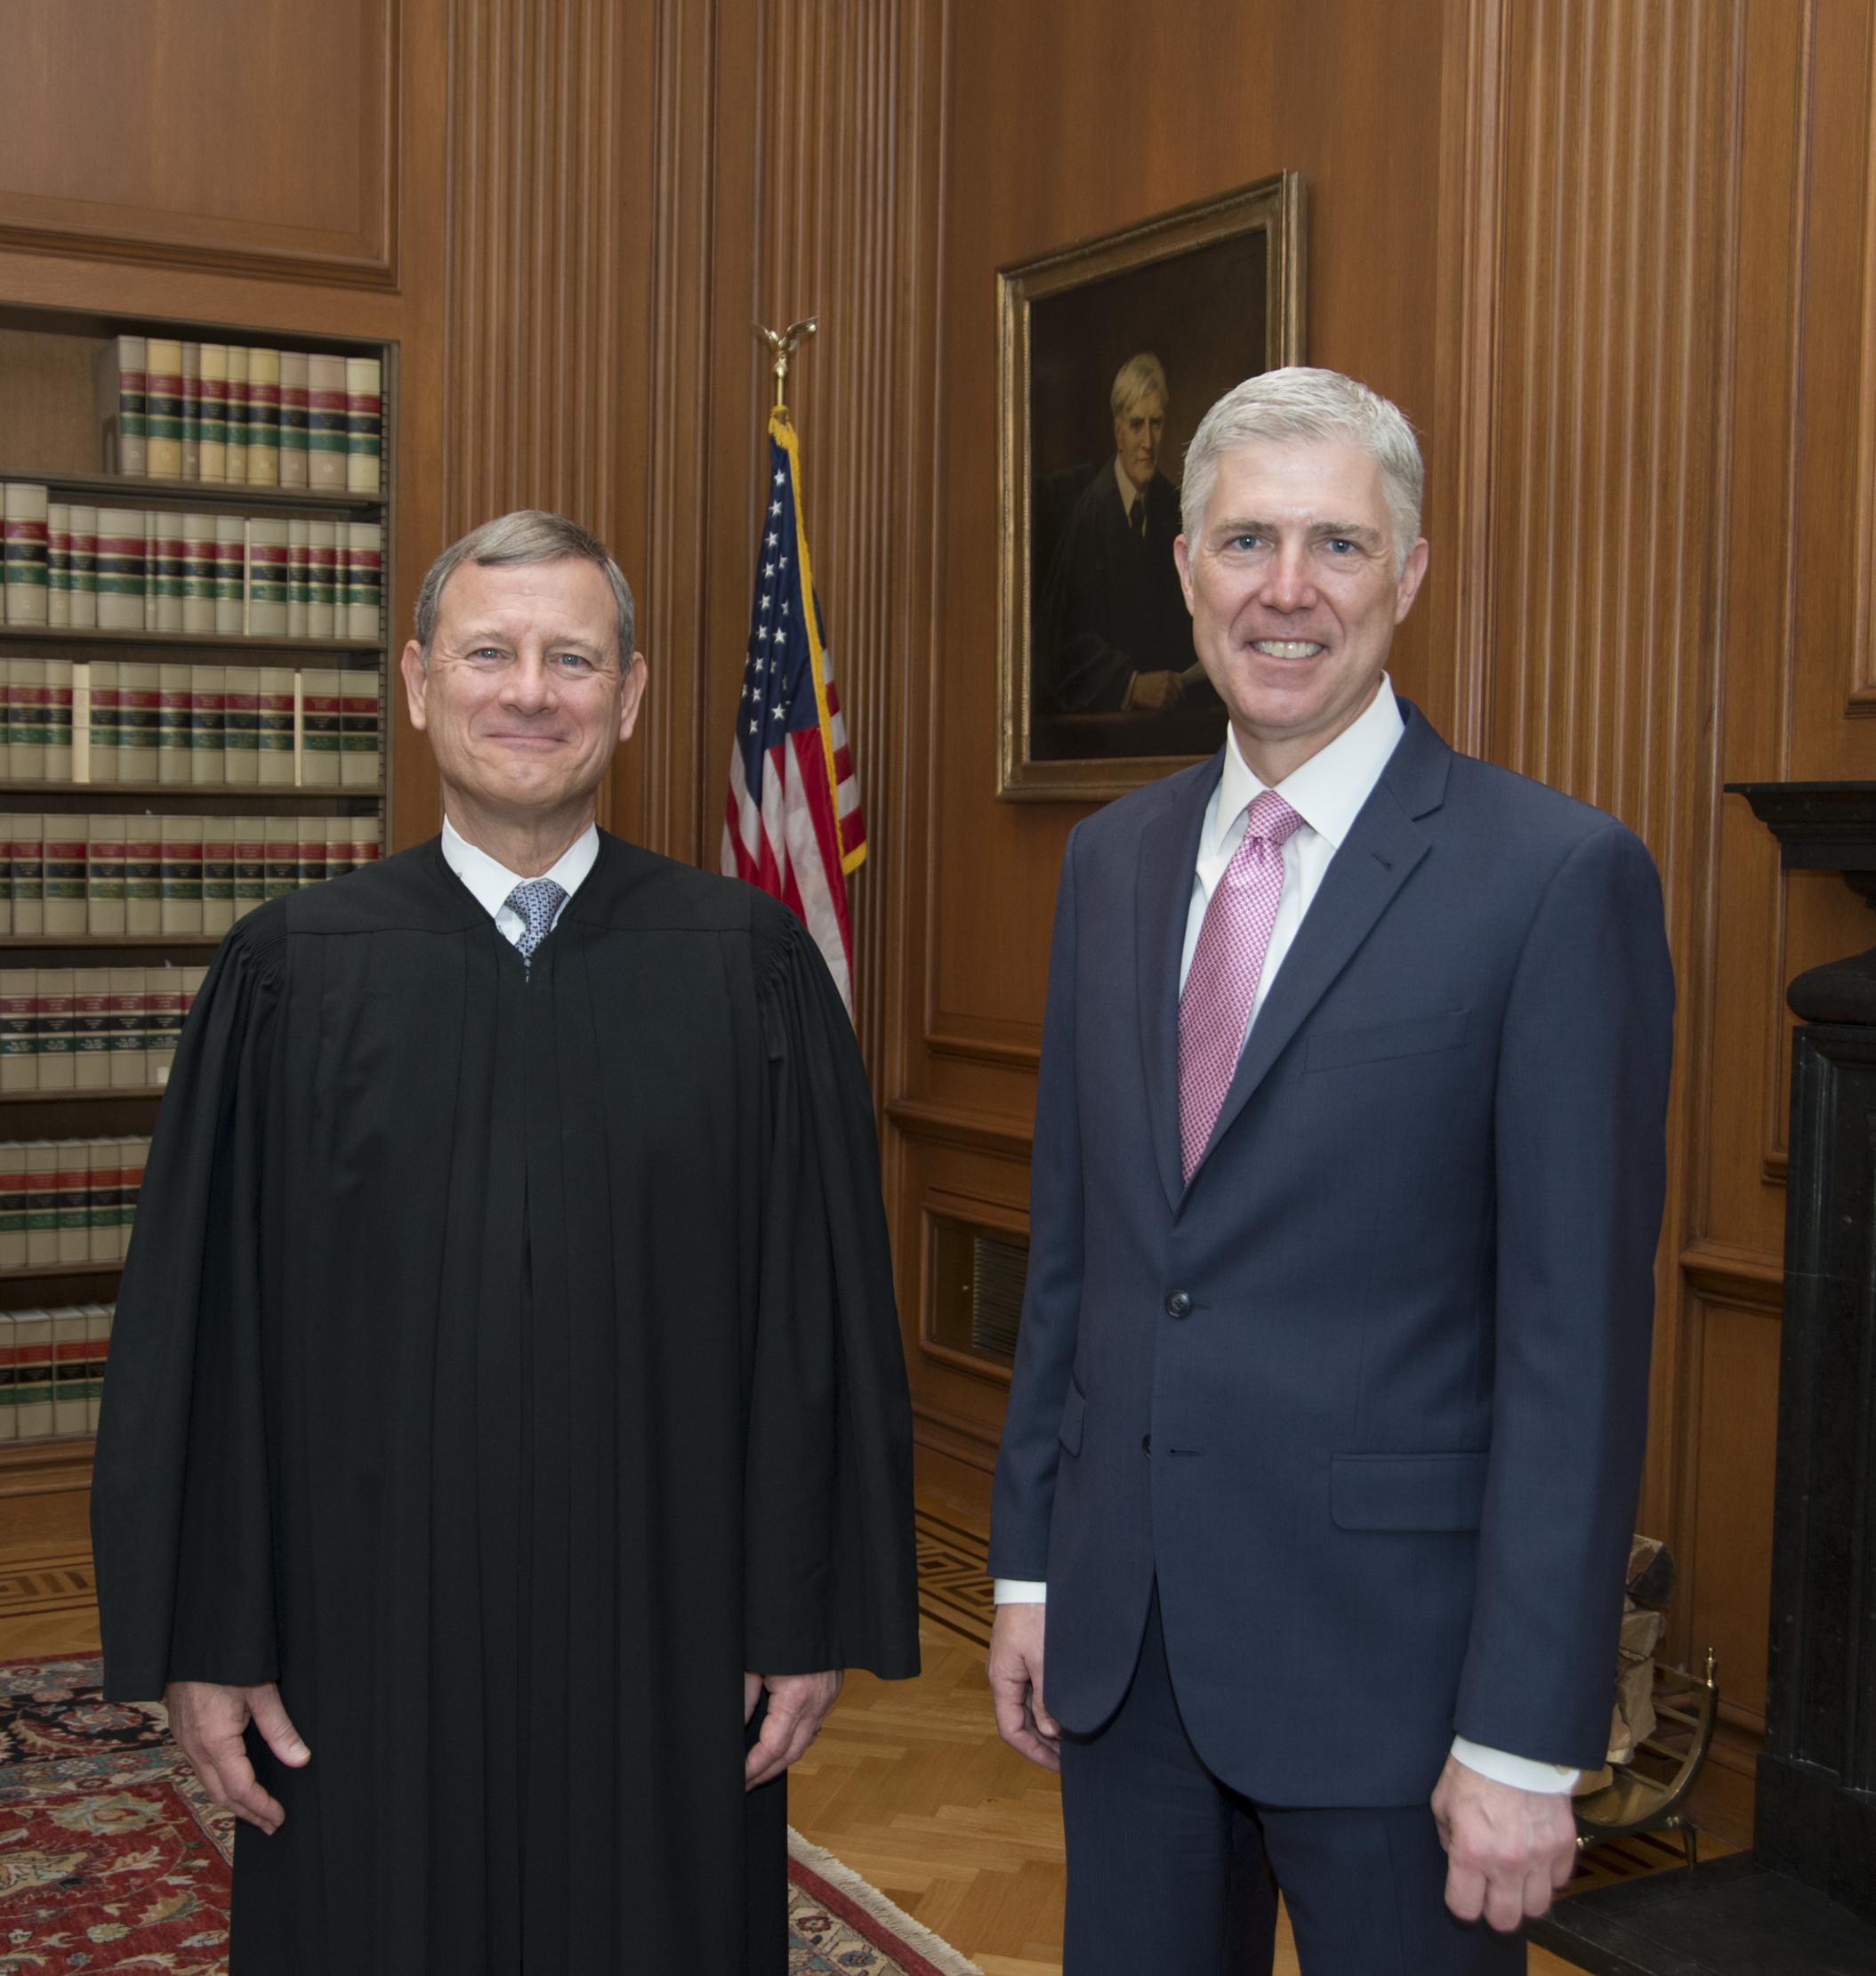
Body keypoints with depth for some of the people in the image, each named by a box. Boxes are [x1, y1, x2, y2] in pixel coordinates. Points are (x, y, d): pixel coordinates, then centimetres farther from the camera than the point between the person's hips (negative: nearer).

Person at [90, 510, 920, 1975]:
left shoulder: (747, 963, -2)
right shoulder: (293, 972, 0)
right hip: (372, 1645, 1)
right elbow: (197, 1328, 1)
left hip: (664, 1640, 0)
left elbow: (825, 1304, -2)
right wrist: (201, 1638, -1)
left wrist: (818, 1614, -3)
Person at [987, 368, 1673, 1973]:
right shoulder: (1113, 860, 7)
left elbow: (1579, 1338, -14)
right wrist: (1031, 1561, 11)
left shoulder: (1558, 877, -12)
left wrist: (1528, 1738, -14)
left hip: (1388, 1655, -5)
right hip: (1122, 1635, 5)